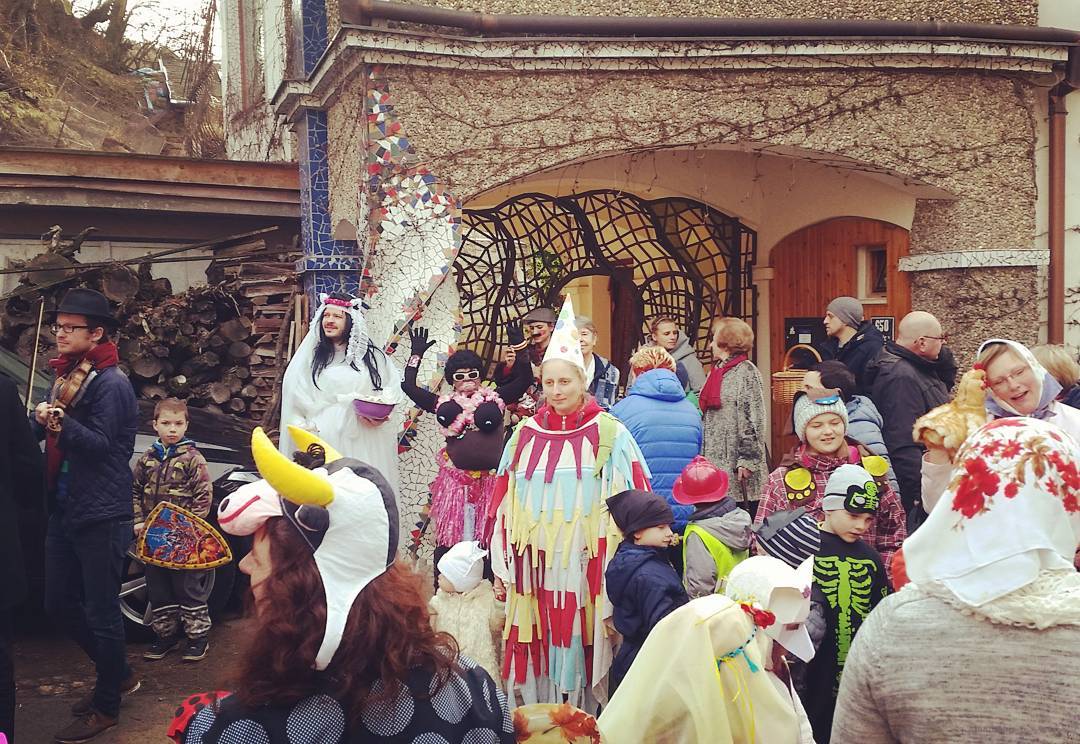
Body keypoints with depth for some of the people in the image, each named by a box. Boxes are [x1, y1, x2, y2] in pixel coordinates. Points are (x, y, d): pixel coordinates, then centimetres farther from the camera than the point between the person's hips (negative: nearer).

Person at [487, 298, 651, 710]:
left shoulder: (610, 435, -2)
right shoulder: (525, 436, 7)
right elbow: (505, 507, 9)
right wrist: (501, 567, 9)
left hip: (588, 566, -2)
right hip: (535, 564, 2)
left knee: (582, 645, 3)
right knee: (541, 648, 7)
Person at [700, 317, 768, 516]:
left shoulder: (746, 371, -7)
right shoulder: (717, 371, 17)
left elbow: (753, 419, -14)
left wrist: (747, 458, -18)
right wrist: (703, 454, 18)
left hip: (736, 462, -8)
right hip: (715, 459, 8)